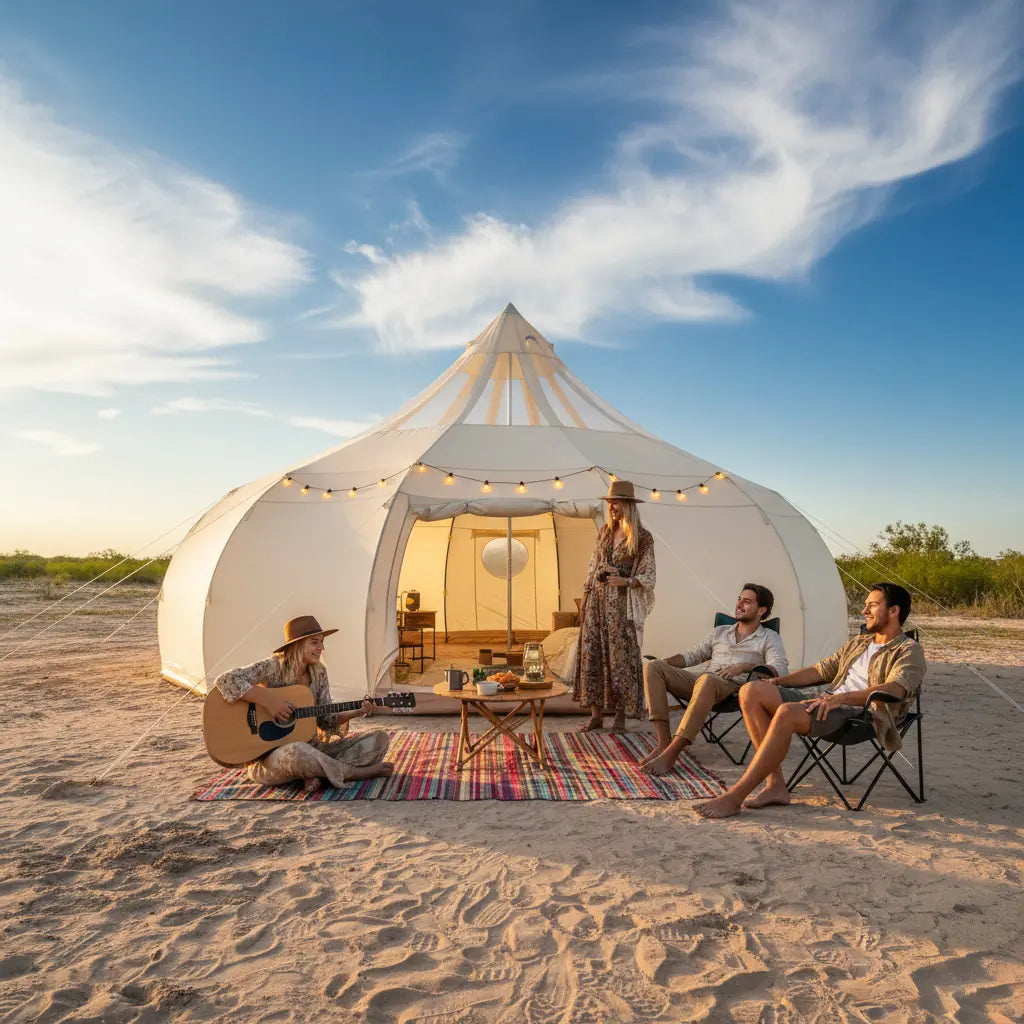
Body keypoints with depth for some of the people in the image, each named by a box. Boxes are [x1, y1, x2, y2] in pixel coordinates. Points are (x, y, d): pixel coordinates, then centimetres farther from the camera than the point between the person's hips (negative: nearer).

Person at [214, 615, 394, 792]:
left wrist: (358, 711, -8)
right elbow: (225, 680, -23)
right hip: (269, 754, -6)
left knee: (380, 739, -5)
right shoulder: (274, 667, -11)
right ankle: (357, 773, -19)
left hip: (312, 748, 7)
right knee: (297, 751, -44)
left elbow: (326, 719, 8)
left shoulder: (319, 672, 7)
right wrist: (267, 700, -26)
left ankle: (320, 773, -22)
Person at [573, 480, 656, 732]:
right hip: (597, 600, 5)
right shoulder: (604, 531, 11)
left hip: (622, 603, -5)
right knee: (592, 653, 4)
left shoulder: (642, 537, -4)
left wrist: (625, 581, -20)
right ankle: (596, 714, 13)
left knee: (621, 655, -2)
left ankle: (620, 715, 10)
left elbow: (648, 576, -3)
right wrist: (585, 595, 11)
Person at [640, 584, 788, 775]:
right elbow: (693, 655, 26)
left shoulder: (769, 638, 14)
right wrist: (664, 661, 7)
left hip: (735, 688, -6)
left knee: (707, 680, -42)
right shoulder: (720, 632, 28)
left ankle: (671, 752, -41)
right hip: (703, 682, 6)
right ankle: (664, 741, -25)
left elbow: (779, 669, -4)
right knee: (652, 667, -16)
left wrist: (744, 666, -20)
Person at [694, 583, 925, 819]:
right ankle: (776, 785, -17)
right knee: (751, 691, -14)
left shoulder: (909, 650, 4)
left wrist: (842, 697, -30)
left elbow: (895, 689, -16)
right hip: (827, 703, 8)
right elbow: (821, 670, 29)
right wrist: (776, 681, 12)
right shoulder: (857, 643, 30)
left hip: (862, 712, -8)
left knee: (787, 712, -36)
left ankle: (733, 797, -34)